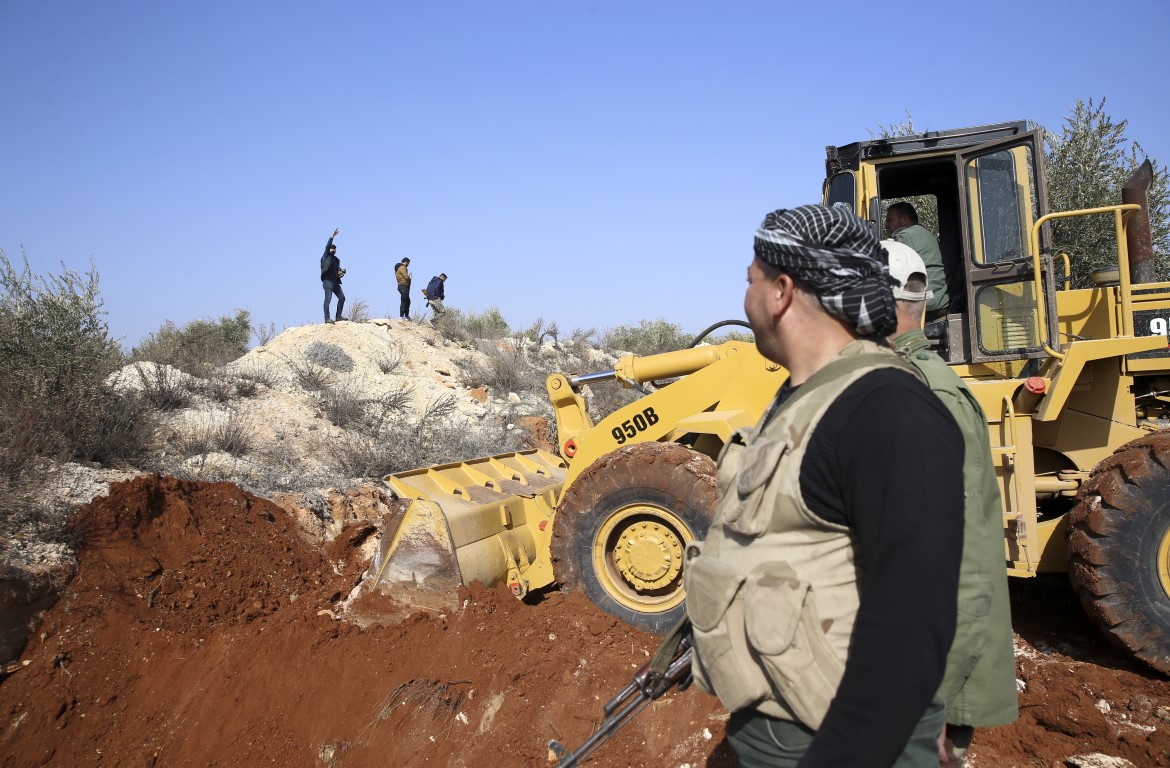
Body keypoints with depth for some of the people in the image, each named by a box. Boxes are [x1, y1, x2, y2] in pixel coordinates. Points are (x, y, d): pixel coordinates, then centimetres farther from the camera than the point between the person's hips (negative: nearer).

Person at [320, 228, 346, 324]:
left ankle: (338, 316, 12)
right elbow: (327, 246, -9)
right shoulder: (326, 257, 5)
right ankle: (327, 318, -17)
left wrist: (341, 273, 4)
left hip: (335, 281, 7)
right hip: (327, 280, -7)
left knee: (342, 297, 5)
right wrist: (332, 236, -15)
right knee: (328, 299, -13)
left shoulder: (336, 259, 23)